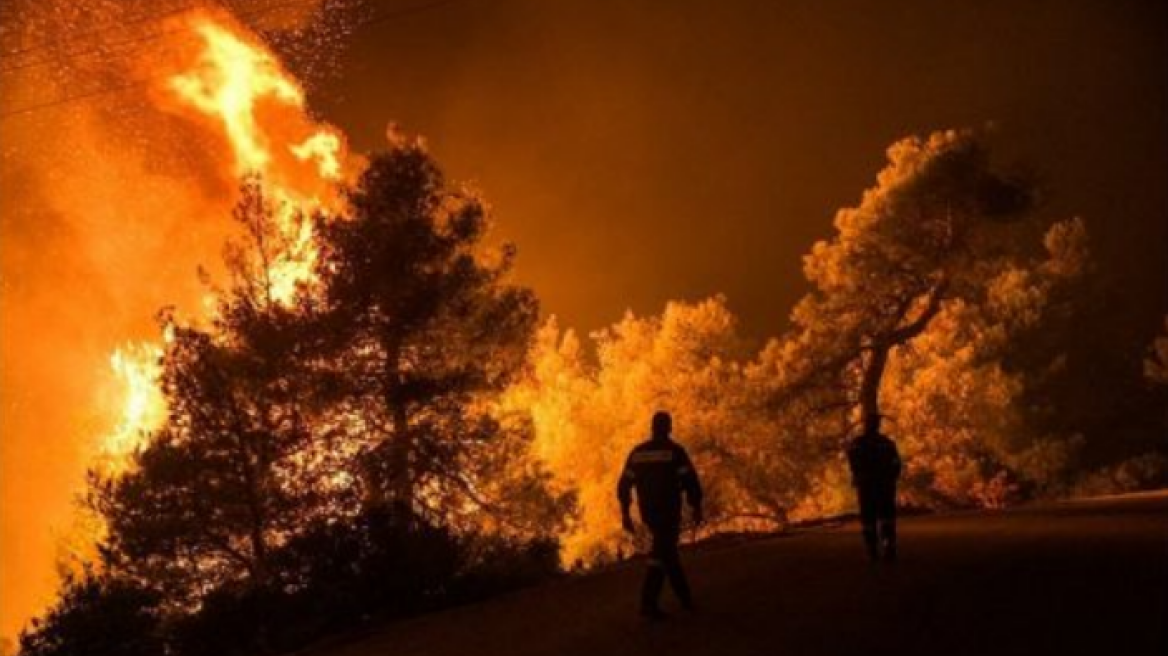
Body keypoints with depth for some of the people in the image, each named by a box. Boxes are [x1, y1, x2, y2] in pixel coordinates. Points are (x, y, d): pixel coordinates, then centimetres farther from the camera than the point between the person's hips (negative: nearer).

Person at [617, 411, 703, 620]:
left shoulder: (637, 452, 6)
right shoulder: (674, 451, -8)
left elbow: (624, 484, 4)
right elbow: (689, 480, -13)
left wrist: (625, 513, 9)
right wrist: (696, 507, -1)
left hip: (648, 512, 6)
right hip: (669, 511, -6)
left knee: (668, 550, 20)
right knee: (661, 554, -5)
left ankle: (685, 598, 28)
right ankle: (648, 604, -15)